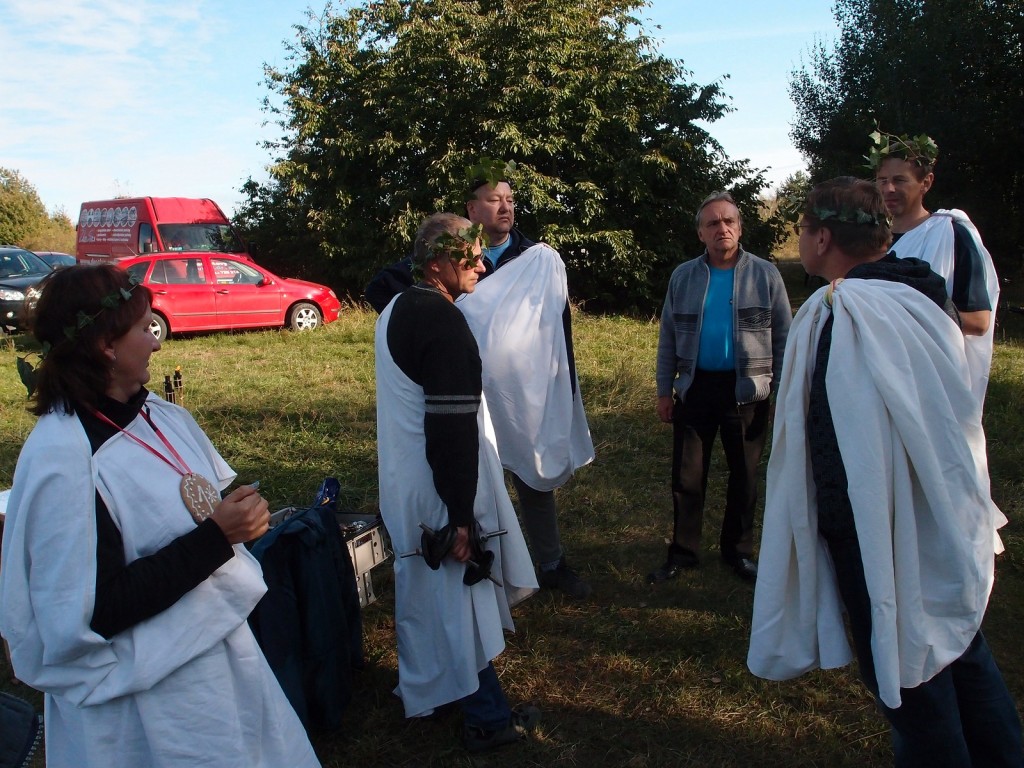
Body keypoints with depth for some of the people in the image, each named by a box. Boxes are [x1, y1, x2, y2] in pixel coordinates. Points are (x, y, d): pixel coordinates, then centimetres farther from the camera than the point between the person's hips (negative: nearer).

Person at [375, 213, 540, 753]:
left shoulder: (396, 310, 7)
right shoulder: (444, 323, -23)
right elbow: (453, 427, -26)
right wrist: (461, 515, -23)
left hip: (404, 481, 10)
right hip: (440, 489, -10)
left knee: (424, 589, 23)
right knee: (462, 597, 3)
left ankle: (424, 688, 41)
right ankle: (488, 719, 19)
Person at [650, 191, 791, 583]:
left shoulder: (765, 274, -1)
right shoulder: (683, 276, 3)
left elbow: (783, 337, 0)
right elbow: (668, 337, 7)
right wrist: (664, 390, 3)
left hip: (747, 390, -1)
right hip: (694, 388, 1)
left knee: (744, 476, 12)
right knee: (687, 476, 6)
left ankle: (738, 550, 30)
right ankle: (683, 551, 21)